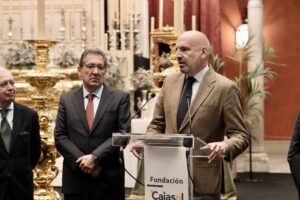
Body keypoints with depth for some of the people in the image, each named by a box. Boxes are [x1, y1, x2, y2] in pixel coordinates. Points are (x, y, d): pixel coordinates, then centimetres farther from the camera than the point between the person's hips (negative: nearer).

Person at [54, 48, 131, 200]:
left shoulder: (120, 98, 3)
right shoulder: (67, 99, 9)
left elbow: (123, 133, -6)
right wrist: (82, 161, -11)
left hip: (109, 181, -1)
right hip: (75, 180, 2)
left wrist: (95, 157, -15)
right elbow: (60, 136, 3)